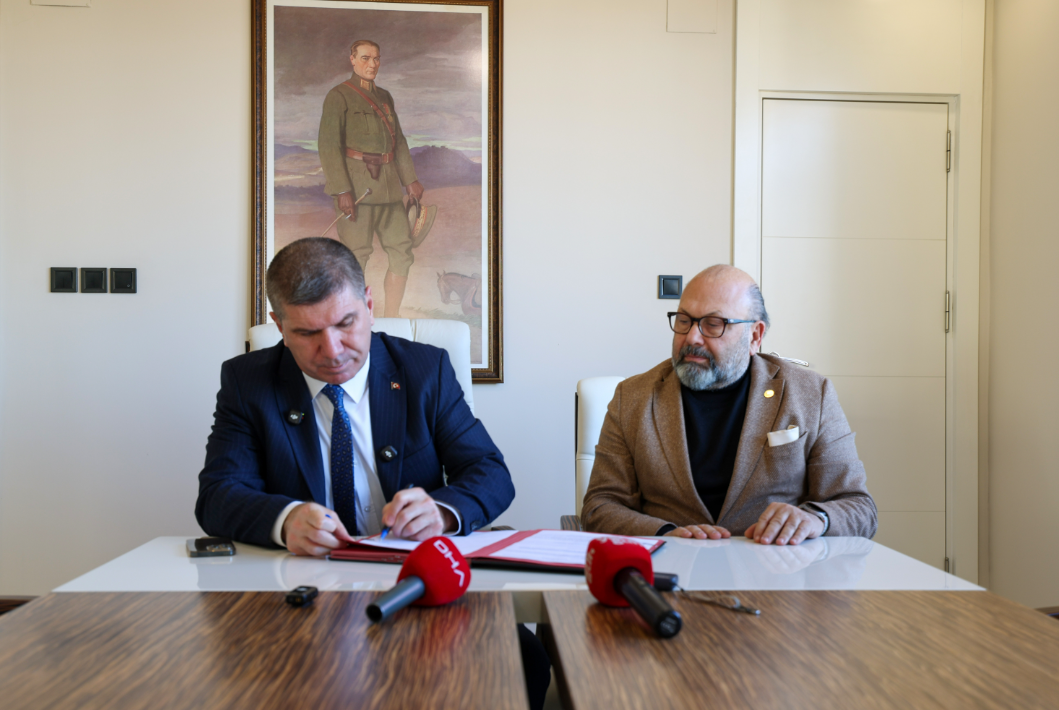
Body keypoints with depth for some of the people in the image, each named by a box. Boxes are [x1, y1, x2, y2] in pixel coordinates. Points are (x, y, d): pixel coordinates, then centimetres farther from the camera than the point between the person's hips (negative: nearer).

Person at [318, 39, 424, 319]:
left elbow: (398, 141, 22)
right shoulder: (338, 96, -5)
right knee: (355, 257, -6)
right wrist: (341, 191, -20)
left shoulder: (385, 97, 17)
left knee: (402, 252, 5)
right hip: (355, 185, -7)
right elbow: (328, 144, -12)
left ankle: (391, 320, 15)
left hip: (387, 185, 7)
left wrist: (410, 179, 12)